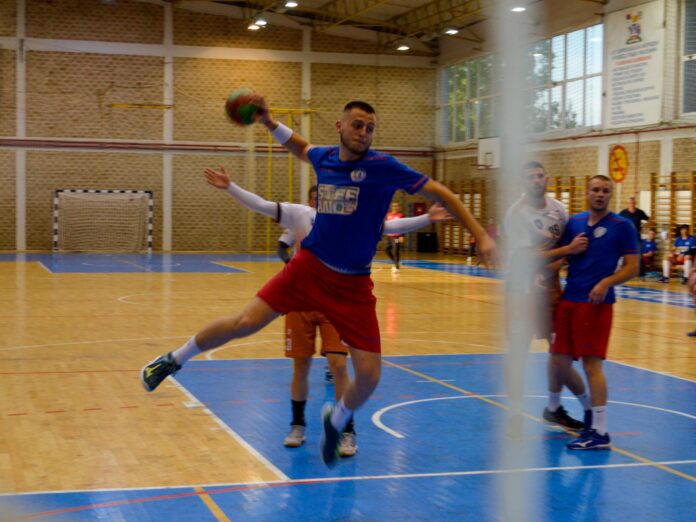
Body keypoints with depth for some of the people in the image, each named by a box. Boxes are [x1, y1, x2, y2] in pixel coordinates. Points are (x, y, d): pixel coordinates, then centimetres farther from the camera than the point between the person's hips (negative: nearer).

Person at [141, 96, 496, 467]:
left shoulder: (383, 167, -12)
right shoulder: (324, 158, 1)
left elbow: (439, 193, -9)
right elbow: (301, 148, 28)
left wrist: (480, 234, -14)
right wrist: (267, 122, 17)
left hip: (353, 285, -2)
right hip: (309, 267, 2)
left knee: (369, 375, -7)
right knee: (244, 323, -7)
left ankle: (335, 421, 25)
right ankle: (175, 359, 18)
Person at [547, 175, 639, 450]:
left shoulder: (622, 226, -3)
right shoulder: (574, 222, 10)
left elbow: (632, 268, -6)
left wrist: (606, 282, -21)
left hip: (596, 303, -5)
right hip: (568, 300, 5)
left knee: (592, 363, -9)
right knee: (558, 359, 11)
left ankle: (599, 432, -4)